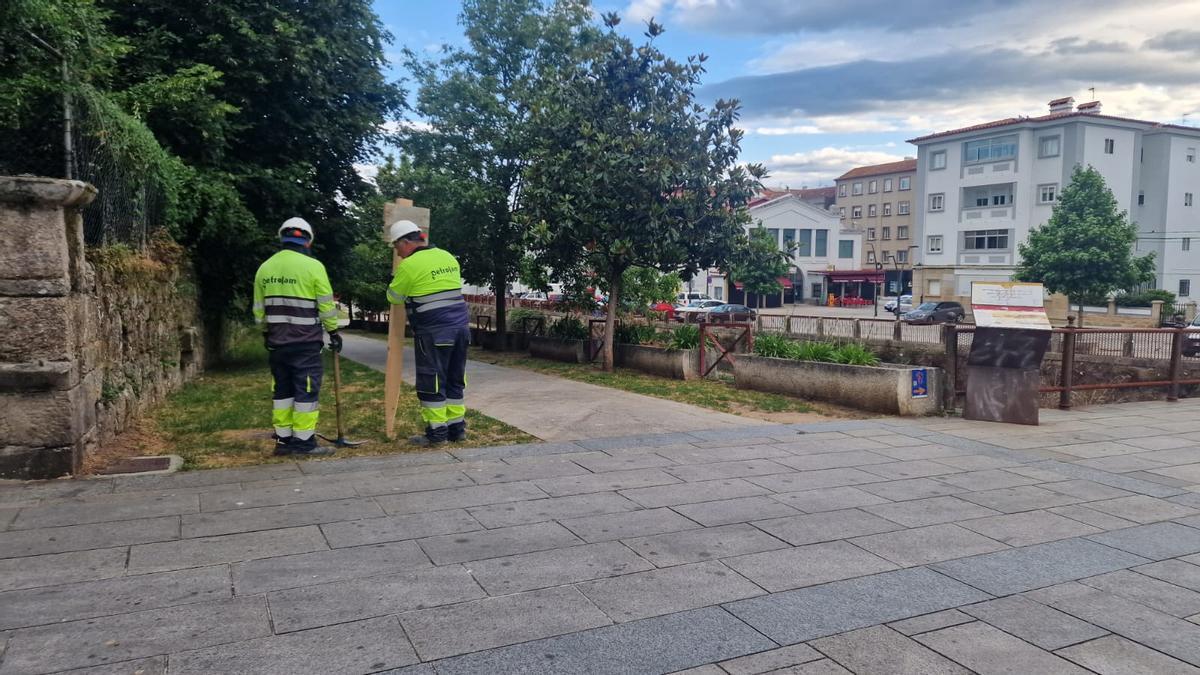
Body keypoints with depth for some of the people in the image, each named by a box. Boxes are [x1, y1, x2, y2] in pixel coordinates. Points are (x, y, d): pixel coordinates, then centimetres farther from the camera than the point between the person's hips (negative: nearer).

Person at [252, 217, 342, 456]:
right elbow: (326, 305, -8)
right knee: (307, 390, -1)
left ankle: (283, 440, 16)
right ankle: (303, 442, 0)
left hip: (277, 342, 6)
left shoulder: (264, 268, 8)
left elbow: (259, 309, 12)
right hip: (305, 342, -6)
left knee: (282, 390, 13)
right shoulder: (312, 266, -9)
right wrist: (334, 331, 3)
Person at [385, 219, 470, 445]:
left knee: (431, 383, 2)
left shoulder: (409, 265, -8)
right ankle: (456, 427, 19)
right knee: (455, 380, 14)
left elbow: (393, 297, 3)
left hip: (434, 333, -7)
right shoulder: (448, 257, 13)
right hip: (461, 326, 7)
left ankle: (436, 432, 5)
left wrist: (398, 278, 22)